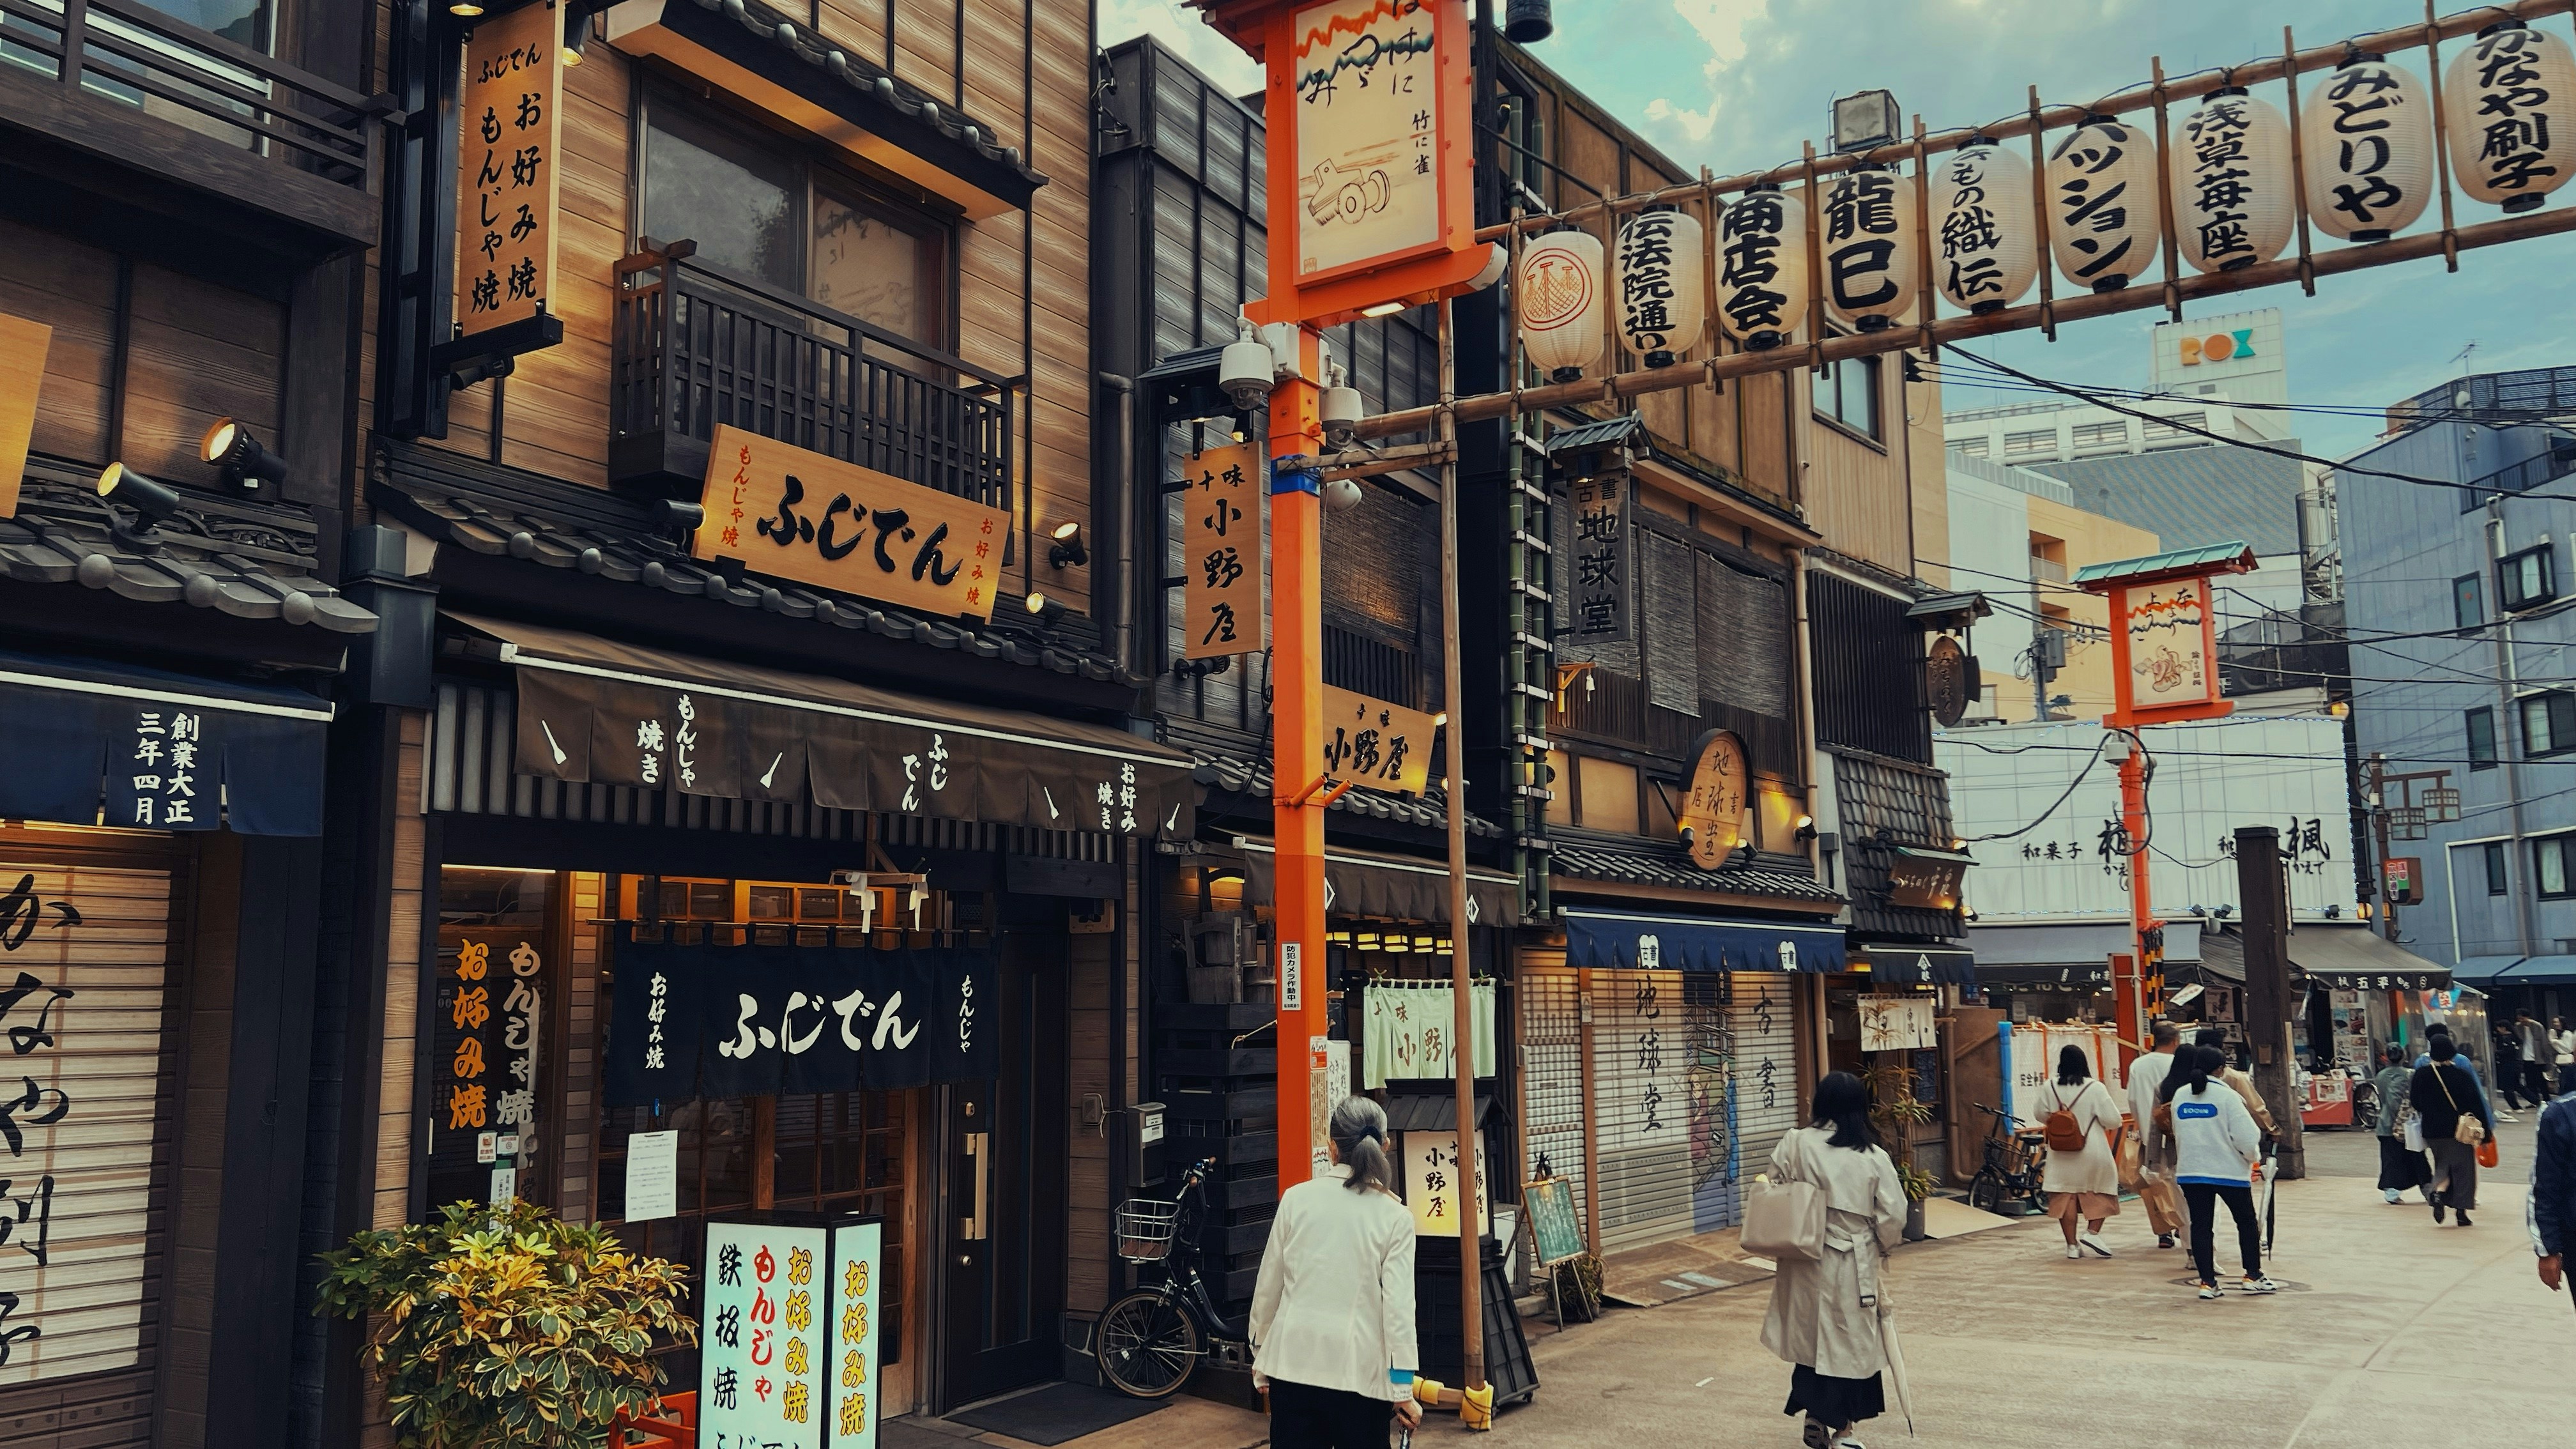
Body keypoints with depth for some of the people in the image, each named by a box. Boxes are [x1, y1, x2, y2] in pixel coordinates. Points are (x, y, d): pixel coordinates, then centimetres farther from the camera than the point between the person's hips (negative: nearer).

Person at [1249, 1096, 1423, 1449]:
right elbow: (1398, 1305, -8)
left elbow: (1268, 1286, 5)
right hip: (1359, 1368, -1)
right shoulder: (1394, 1216, -4)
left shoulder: (1296, 1199, 0)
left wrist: (1260, 1355, 17)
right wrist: (1403, 1387, -3)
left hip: (1293, 1361, 2)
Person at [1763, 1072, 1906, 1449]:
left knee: (1810, 1335, 18)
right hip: (1853, 1266, -2)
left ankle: (1815, 1418, 28)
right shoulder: (1873, 1157, -11)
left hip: (1804, 1263, 2)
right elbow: (1893, 1216, -5)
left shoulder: (1794, 1145, -10)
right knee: (1850, 1343, 12)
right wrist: (1885, 1246, 15)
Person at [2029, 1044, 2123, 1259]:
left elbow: (2040, 1115, 7)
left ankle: (2072, 1245, 10)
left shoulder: (2049, 1088, -5)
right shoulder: (2096, 1088, -13)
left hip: (2061, 1154, 2)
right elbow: (2113, 1121, -10)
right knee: (2102, 1193, 16)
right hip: (2094, 1152, -2)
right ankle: (2092, 1232, 4)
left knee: (2065, 1196, 8)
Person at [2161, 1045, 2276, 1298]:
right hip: (2229, 1170, -4)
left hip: (2190, 1170, 4)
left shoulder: (2179, 1095, 3)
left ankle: (2207, 1282, 5)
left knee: (2201, 1225, 7)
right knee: (2247, 1222, 15)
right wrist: (2254, 1156, 6)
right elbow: (2247, 1136, -14)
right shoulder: (2227, 1096, -12)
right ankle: (2253, 1276, 20)